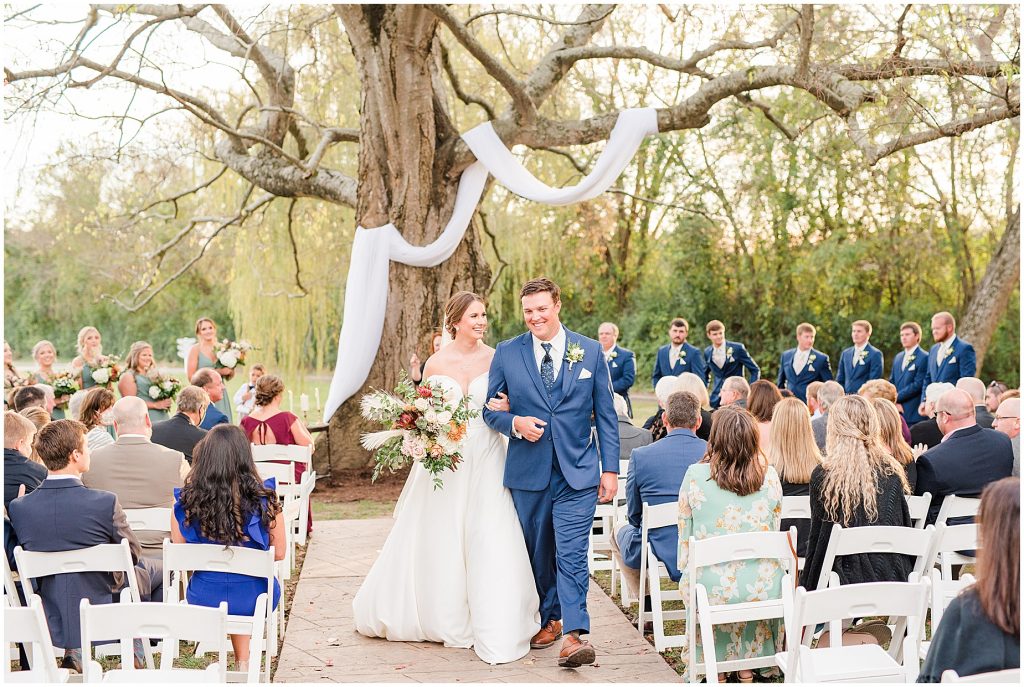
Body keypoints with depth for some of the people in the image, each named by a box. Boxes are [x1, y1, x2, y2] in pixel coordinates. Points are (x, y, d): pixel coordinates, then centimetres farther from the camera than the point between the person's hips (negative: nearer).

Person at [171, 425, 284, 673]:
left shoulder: (185, 499, -13)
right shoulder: (264, 498, -16)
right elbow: (278, 553, -6)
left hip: (203, 598, 1)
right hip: (253, 599, -1)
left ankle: (242, 661, 41)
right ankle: (243, 661, 38)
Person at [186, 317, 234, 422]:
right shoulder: (195, 350, -1)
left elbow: (229, 377, 20)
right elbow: (191, 377, -10)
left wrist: (230, 369, -3)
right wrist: (217, 372, -13)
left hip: (221, 395, 4)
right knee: (204, 426, -12)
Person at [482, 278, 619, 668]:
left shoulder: (590, 351, 3)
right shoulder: (506, 353, 3)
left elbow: (605, 414, 5)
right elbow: (489, 408, 8)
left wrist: (610, 468, 0)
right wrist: (514, 423, -14)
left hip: (578, 473, -2)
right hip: (527, 473, 2)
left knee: (571, 554, -11)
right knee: (538, 554, 14)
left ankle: (574, 634, -10)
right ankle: (550, 619, 31)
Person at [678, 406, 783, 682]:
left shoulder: (695, 475, -8)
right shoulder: (770, 476, -2)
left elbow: (685, 532, 4)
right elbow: (774, 530, 13)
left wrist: (688, 570, 20)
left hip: (712, 587, -1)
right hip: (763, 587, 2)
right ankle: (747, 668, 34)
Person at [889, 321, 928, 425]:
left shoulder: (923, 358, -7)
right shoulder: (898, 357, 18)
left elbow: (917, 385, -13)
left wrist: (897, 396, -10)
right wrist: (894, 402, 0)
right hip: (897, 411, 6)